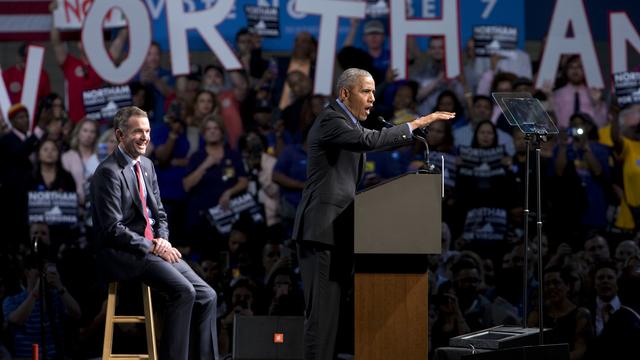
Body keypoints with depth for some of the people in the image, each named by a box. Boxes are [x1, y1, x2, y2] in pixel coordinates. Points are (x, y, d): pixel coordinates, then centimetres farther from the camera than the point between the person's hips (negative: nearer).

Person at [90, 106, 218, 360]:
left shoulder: (146, 165, 15)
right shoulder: (109, 172, -12)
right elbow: (113, 229, -17)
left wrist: (162, 240, 0)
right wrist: (152, 247, -17)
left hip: (152, 247, 8)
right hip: (123, 254, -8)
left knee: (206, 296, -5)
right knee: (183, 291, -26)